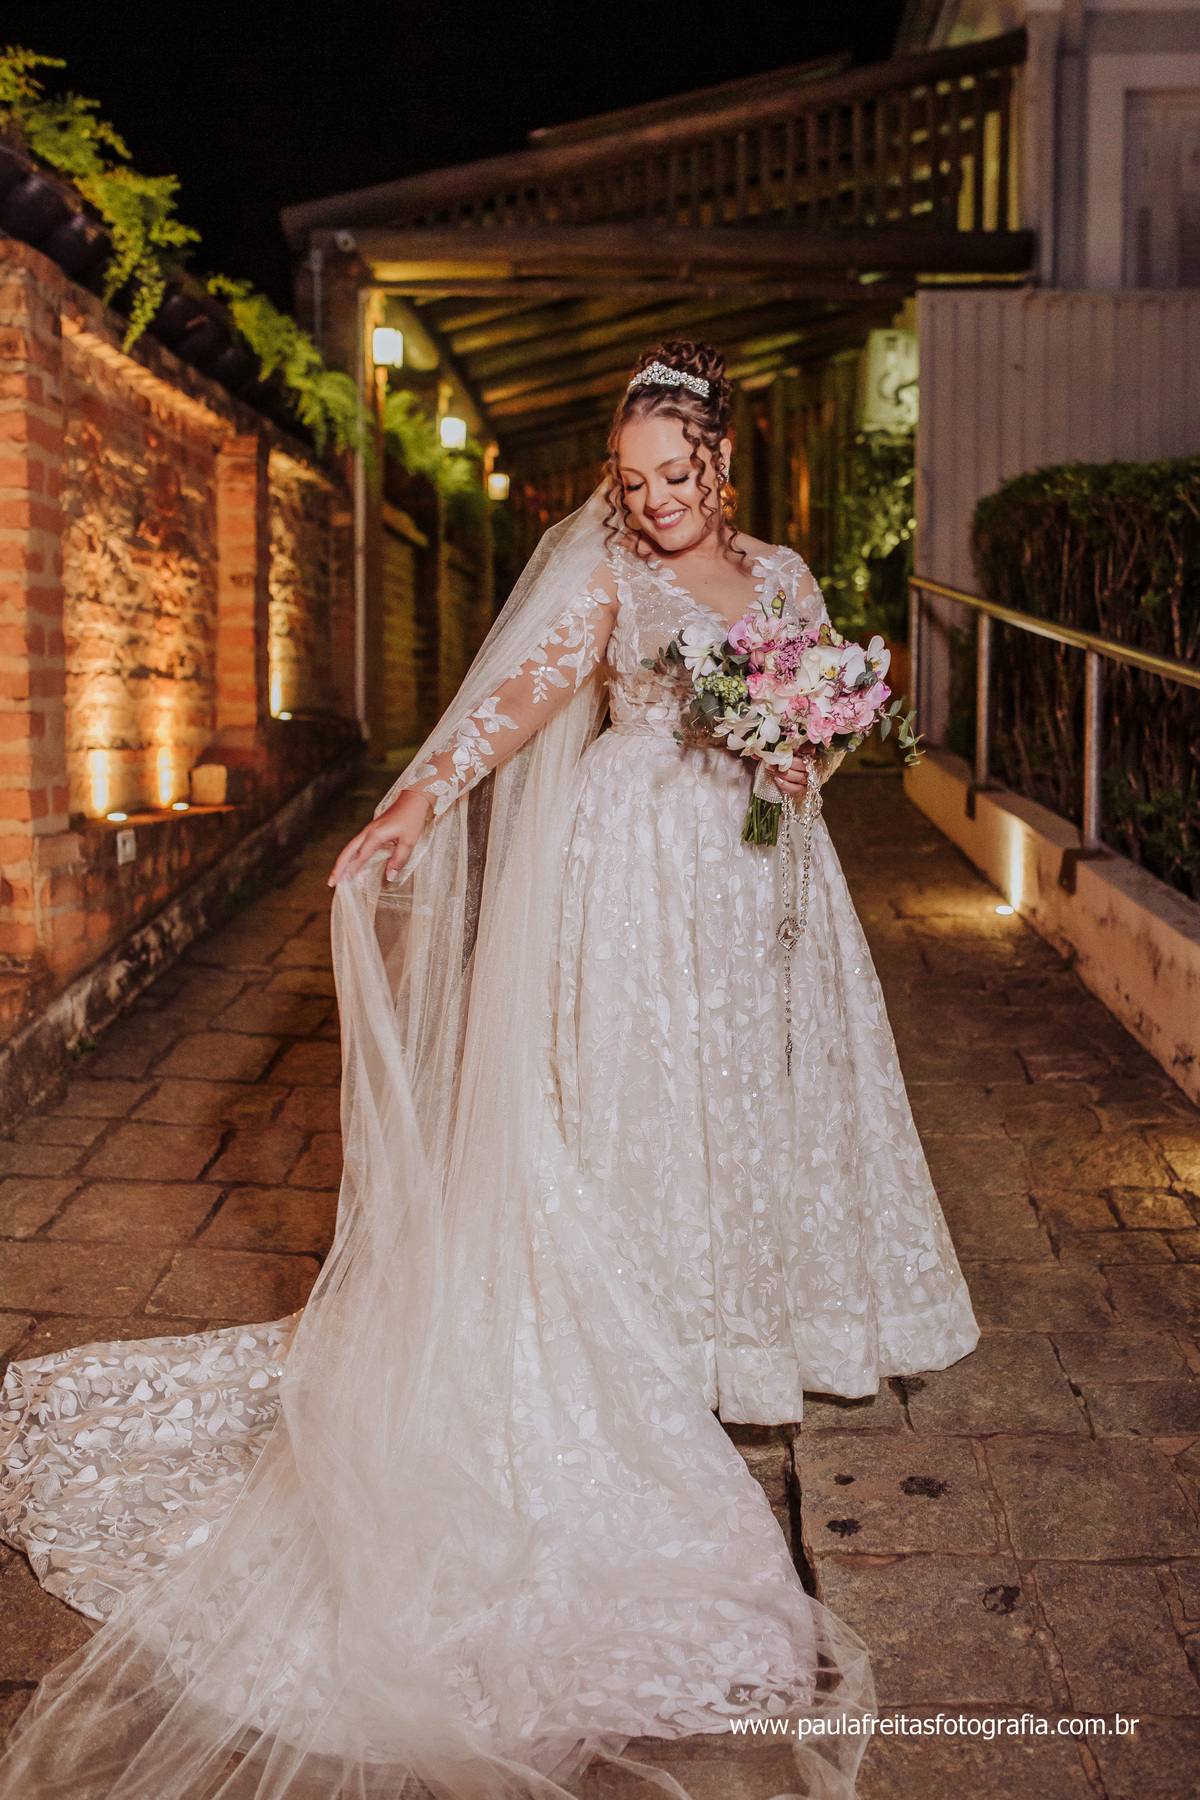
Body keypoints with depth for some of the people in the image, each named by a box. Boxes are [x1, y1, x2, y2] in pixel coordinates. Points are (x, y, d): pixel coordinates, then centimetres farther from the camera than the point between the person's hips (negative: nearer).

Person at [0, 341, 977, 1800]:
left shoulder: (781, 573, 8)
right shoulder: (603, 572, -5)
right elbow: (525, 691, -16)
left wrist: (808, 755, -8)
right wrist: (419, 803, -29)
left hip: (761, 868, 5)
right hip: (644, 869, -4)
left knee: (767, 1080, 10)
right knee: (639, 1093, -1)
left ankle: (770, 1310, 26)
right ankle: (655, 1342, 11)